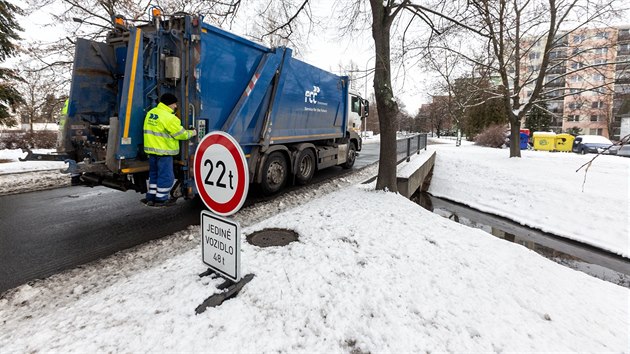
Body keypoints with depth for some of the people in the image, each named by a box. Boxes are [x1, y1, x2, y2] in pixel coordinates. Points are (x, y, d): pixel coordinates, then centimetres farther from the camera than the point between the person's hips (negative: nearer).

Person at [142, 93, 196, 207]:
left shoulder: (151, 113, 10)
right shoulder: (169, 117, -17)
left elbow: (157, 129, 16)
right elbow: (181, 134, -12)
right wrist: (191, 133, 4)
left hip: (151, 149, 9)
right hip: (164, 151, -9)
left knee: (154, 174, 19)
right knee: (166, 176, 3)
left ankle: (151, 197, 25)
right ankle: (161, 199, 9)